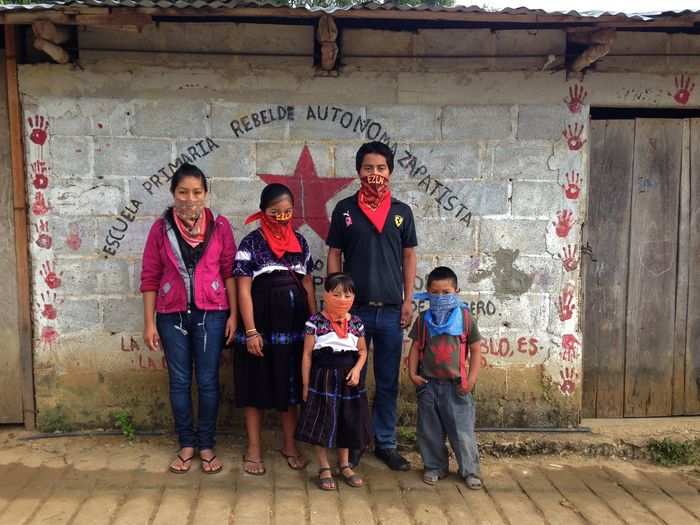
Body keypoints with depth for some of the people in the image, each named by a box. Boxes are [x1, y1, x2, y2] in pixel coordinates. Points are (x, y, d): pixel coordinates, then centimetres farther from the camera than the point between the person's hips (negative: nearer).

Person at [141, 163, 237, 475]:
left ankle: (207, 445, 22)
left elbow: (229, 271, 0)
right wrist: (149, 323, -1)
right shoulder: (161, 228, -2)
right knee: (179, 381, 10)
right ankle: (186, 444, 25)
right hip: (173, 315, 1)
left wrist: (233, 314, -4)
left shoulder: (220, 226, -3)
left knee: (208, 381, 7)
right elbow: (150, 277, 0)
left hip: (211, 314, -1)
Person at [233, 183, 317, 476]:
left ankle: (289, 445, 26)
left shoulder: (300, 242, 8)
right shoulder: (251, 243, -6)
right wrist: (251, 331, -15)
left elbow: (307, 284, 12)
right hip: (262, 323, -4)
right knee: (256, 386, 5)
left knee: (291, 385, 12)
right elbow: (243, 291, -9)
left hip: (294, 324, 4)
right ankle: (254, 449, 19)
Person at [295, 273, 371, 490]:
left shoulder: (356, 322, 2)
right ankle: (324, 468, 19)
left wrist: (357, 369, -7)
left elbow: (362, 351, 12)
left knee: (346, 422, 13)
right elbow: (307, 354, -4)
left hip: (348, 379, 3)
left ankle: (344, 464, 31)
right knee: (322, 424, 3)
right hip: (323, 378, -3)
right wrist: (306, 385, -5)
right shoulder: (316, 322, -8)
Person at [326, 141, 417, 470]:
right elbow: (334, 255, 3)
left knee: (388, 382, 10)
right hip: (354, 308, -1)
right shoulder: (345, 209, 1)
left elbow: (409, 257, 9)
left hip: (391, 310, 2)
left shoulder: (402, 212, 6)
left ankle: (385, 443, 23)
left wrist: (408, 301, 2)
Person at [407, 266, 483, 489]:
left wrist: (471, 379, -6)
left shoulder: (465, 318, -3)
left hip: (456, 385, -2)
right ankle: (434, 467, 28)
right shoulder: (423, 320, 3)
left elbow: (475, 349, -1)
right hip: (428, 384, 2)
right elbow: (416, 347, 6)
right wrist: (413, 373, -5)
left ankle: (470, 470, 18)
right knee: (429, 430, 12)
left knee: (462, 431, 3)